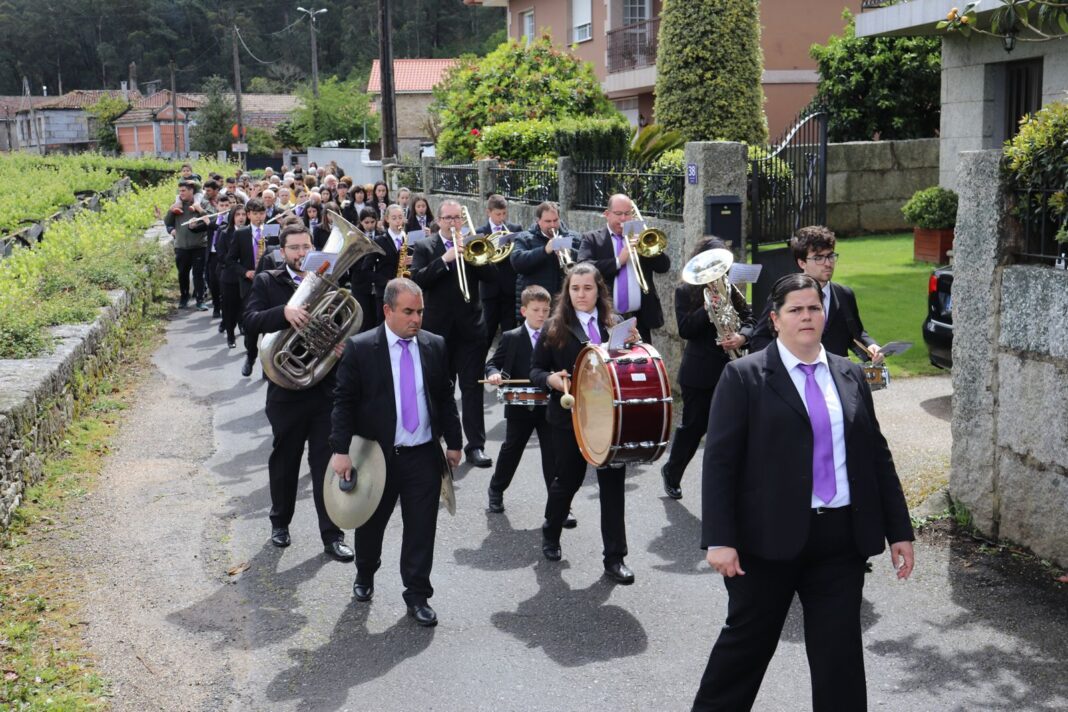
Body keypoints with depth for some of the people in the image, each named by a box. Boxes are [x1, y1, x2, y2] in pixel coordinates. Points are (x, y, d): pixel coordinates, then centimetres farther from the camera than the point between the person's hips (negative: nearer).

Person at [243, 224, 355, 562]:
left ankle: (332, 535, 9)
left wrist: (344, 344, -15)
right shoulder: (267, 282, 0)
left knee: (327, 462, 2)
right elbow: (251, 320, -15)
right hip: (286, 390, 0)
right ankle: (280, 522, 34)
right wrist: (284, 312, -33)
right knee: (284, 459, 15)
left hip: (327, 388, 1)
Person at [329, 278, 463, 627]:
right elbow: (343, 401, -8)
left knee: (421, 529, 3)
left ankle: (418, 596, 16)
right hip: (377, 455, -1)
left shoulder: (435, 346, 2)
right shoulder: (359, 348, -8)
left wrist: (454, 442, 9)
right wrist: (340, 449, -14)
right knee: (371, 523, 16)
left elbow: (445, 397, 10)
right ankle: (365, 576, 42)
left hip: (424, 455, 2)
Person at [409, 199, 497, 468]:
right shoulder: (424, 247, 2)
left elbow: (490, 273, -4)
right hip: (439, 327, 0)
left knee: (472, 386, -2)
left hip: (471, 327, 1)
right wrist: (445, 259, -21)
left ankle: (476, 445, -3)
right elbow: (417, 279, -13)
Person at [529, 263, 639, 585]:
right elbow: (536, 370, 1)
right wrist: (551, 379, -21)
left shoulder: (615, 324, 4)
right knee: (568, 479, 12)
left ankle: (615, 558, 11)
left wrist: (634, 342, -12)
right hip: (570, 416, -1)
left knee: (613, 483, 1)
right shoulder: (555, 328, -1)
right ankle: (550, 534, 40)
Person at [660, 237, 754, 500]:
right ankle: (671, 473, 27)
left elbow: (748, 318, 5)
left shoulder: (730, 289, 10)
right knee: (693, 426, 6)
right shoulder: (685, 292, -1)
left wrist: (741, 336, -15)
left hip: (729, 369, 3)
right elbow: (684, 329, -11)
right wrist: (708, 307, -21)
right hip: (698, 373, -3)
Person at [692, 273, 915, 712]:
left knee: (840, 653, 8)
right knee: (747, 640, 11)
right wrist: (719, 540, -15)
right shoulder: (744, 376, -4)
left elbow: (877, 456, 12)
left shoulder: (850, 376, 10)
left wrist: (899, 530, 9)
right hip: (769, 538, -3)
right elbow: (719, 461, -9)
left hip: (842, 539, 4)